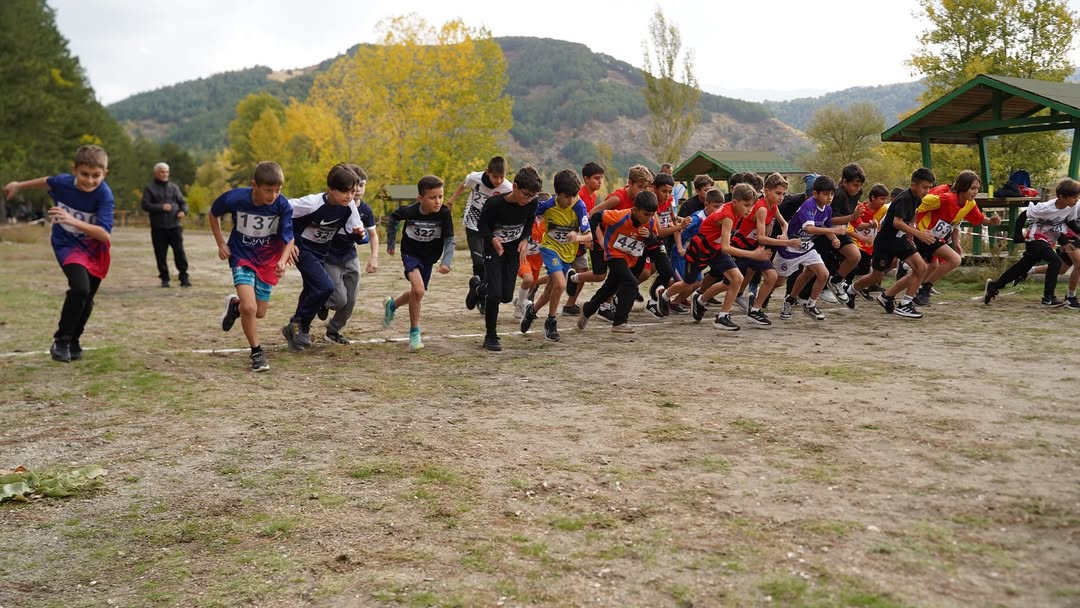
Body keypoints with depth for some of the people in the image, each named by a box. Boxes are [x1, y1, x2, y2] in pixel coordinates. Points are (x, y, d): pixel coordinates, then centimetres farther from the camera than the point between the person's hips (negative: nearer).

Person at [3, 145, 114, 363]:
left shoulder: (105, 195, -25)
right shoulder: (63, 182, -17)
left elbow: (105, 235, -33)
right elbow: (47, 181, 10)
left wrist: (73, 221, -44)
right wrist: (19, 185, 24)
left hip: (94, 248, 1)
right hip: (67, 244, -1)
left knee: (86, 300, 9)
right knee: (80, 288, -25)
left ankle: (73, 342, 34)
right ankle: (61, 341, -9)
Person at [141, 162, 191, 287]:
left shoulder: (174, 187, 16)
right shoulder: (150, 188, 7)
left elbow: (183, 202, 16)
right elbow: (145, 205, -3)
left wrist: (183, 211, -5)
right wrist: (161, 207, -15)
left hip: (174, 226, 1)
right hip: (158, 228, -1)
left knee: (179, 252, -4)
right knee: (161, 255, 2)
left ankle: (184, 277, 1)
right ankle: (164, 279, 11)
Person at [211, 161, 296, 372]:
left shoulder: (283, 206, -22)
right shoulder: (235, 198, -22)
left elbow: (288, 238, -14)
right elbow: (213, 214, 0)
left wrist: (283, 260, -34)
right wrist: (221, 243, -3)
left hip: (268, 259, 2)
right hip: (242, 256, -2)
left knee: (259, 313, 8)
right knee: (249, 308, -19)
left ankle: (235, 305, 43)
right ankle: (257, 352, 3)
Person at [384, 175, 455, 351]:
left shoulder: (444, 213, -22)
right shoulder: (409, 211, -23)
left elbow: (449, 240, -18)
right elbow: (393, 217, -1)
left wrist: (446, 262, -33)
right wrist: (391, 242, 7)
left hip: (429, 257, 3)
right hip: (410, 253, -3)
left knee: (417, 293, 17)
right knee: (418, 290, -24)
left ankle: (391, 305, 50)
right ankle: (414, 333, -8)